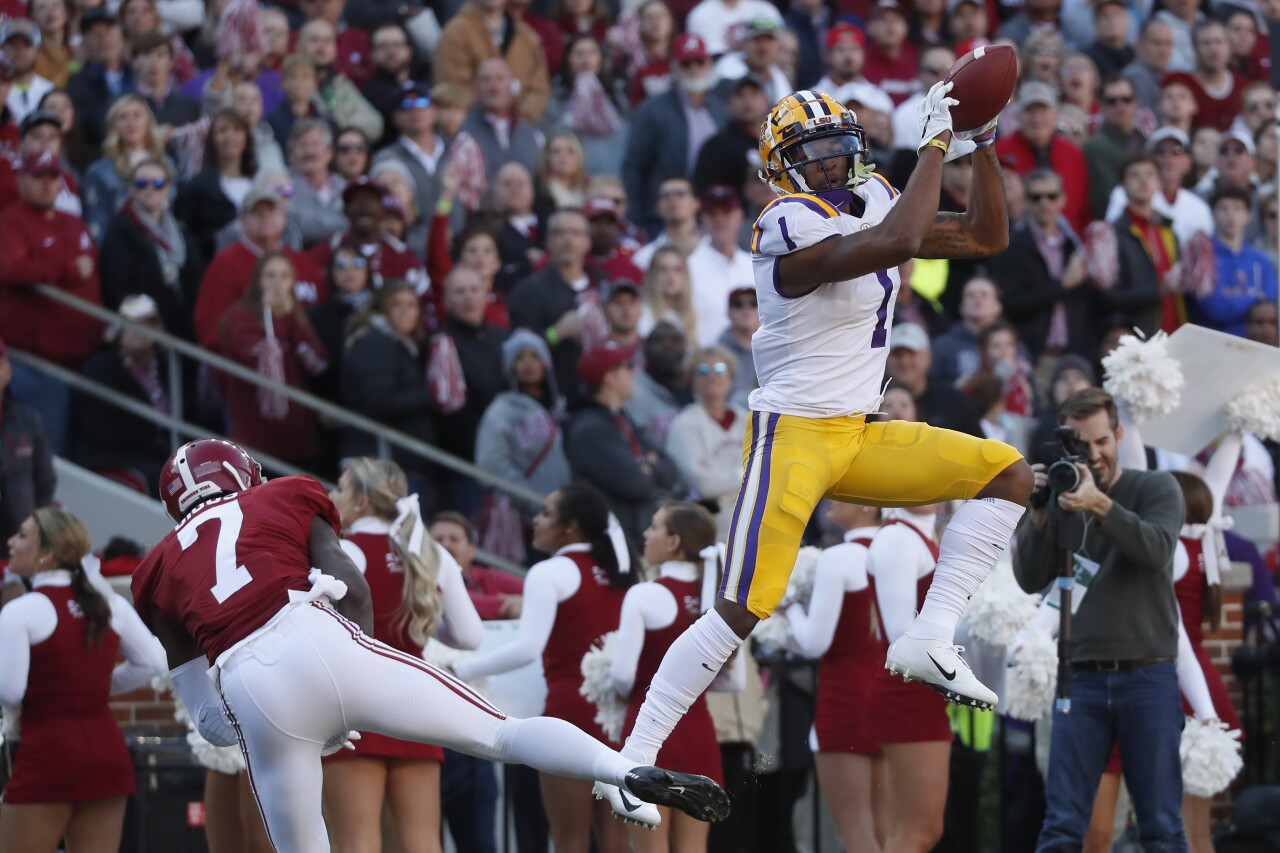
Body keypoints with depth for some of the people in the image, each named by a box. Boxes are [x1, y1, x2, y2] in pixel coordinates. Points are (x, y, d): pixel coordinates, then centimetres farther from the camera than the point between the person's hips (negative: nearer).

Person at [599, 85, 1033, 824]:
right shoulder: (791, 227, -18)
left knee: (1008, 474, -1)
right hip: (792, 436, -8)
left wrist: (982, 145, 2)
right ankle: (635, 757, -5)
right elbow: (898, 242, -33)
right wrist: (935, 143, -25)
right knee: (742, 613, -13)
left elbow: (987, 237, 14)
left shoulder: (873, 203, 9)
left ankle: (930, 640, -7)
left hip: (857, 439, 8)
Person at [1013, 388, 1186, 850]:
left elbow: (1156, 549, -14)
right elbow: (1030, 580, 1)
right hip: (1082, 676, 2)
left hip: (1148, 676, -2)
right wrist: (1040, 514, -13)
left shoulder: (1156, 488, 5)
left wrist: (1100, 505, -28)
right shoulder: (1064, 499, 10)